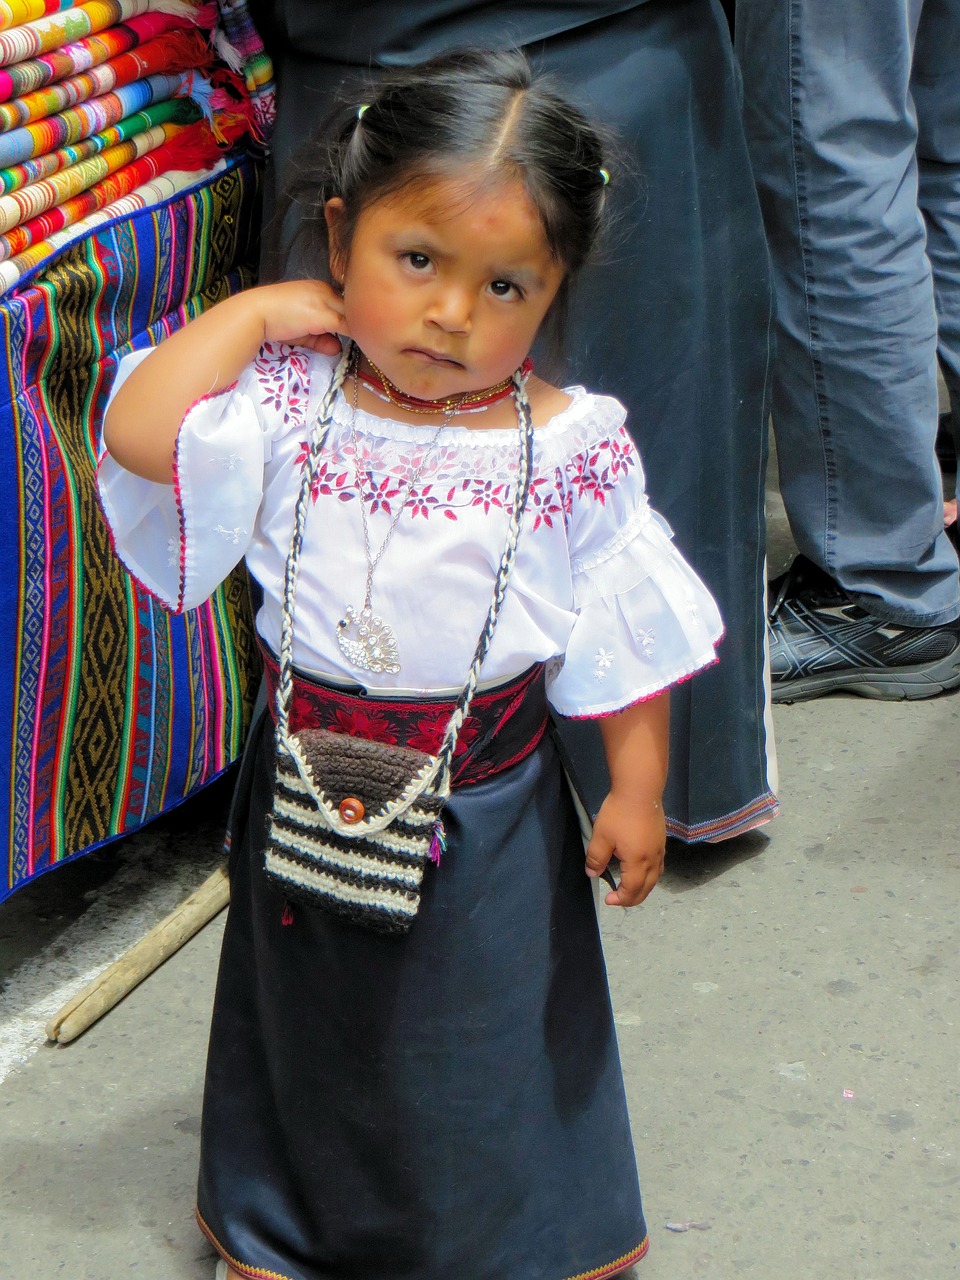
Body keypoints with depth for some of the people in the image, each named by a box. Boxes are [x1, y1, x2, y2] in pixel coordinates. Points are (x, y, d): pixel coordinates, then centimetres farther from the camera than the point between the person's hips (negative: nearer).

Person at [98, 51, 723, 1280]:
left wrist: (637, 787, -4)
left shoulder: (569, 449, -13)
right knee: (314, 1021, 22)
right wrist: (256, 312, -20)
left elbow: (623, 637, -5)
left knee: (487, 1035, 16)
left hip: (488, 806, -1)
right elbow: (138, 434, -27)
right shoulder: (289, 403, -12)